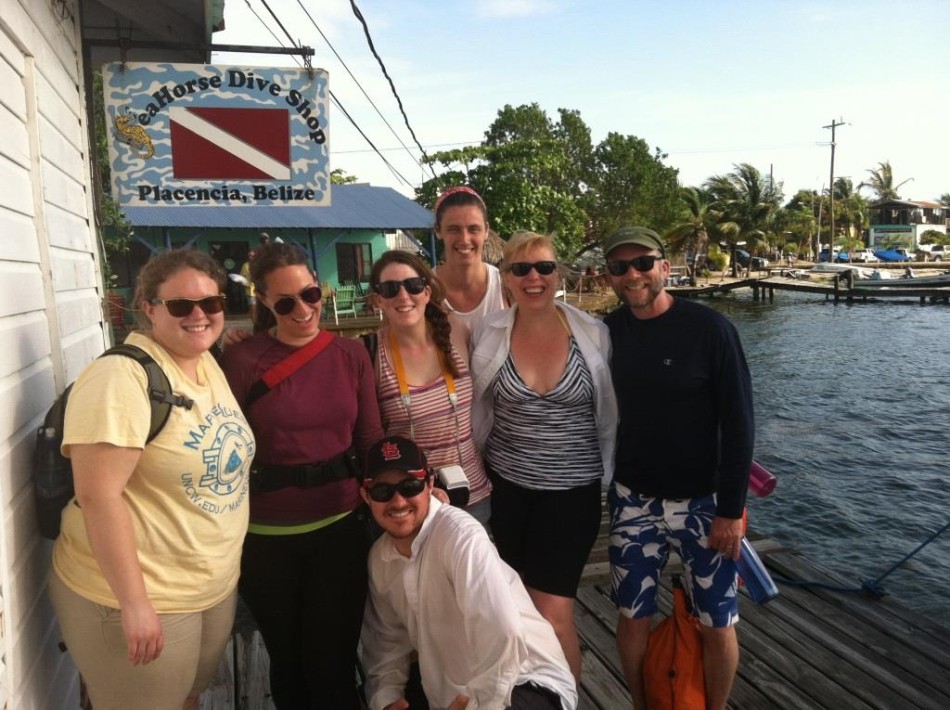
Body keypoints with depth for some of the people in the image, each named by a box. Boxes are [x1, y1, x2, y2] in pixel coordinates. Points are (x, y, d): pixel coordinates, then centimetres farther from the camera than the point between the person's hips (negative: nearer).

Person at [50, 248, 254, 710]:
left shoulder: (210, 366, 4)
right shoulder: (121, 378, -22)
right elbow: (98, 496, -25)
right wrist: (134, 602, -23)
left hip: (217, 586, 8)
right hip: (143, 597, -7)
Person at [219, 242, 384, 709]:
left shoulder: (351, 355, -1)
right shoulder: (241, 360, -10)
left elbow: (370, 441, 3)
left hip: (340, 527, 1)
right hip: (267, 537, -1)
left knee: (334, 662, 12)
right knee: (287, 660, 20)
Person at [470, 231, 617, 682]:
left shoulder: (593, 334, -8)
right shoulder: (489, 335, -5)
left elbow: (610, 413, 3)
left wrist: (611, 476, 7)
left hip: (573, 490, -2)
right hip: (509, 487, 2)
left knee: (551, 616, -2)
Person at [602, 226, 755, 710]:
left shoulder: (709, 329, -12)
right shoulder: (608, 333, -1)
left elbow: (738, 425, -10)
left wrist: (731, 509, -11)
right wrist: (601, 489, 7)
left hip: (702, 502, -2)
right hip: (633, 501, 3)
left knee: (718, 625, 7)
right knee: (633, 616, 11)